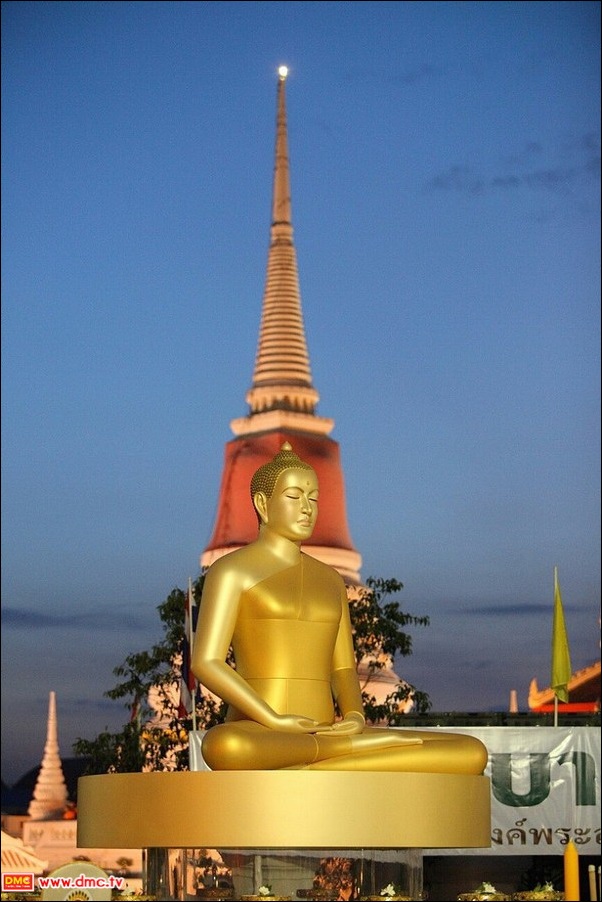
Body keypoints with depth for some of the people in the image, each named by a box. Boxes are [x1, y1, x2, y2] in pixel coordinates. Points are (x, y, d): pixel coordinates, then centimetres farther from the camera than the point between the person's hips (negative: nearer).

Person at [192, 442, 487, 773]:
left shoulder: (330, 580, 23)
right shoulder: (232, 570, 3)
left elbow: (344, 670, 18)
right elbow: (205, 663, -7)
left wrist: (355, 718, -5)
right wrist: (275, 721, -18)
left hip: (323, 738, 6)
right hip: (260, 739, -5)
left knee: (471, 753, -10)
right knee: (224, 748, -46)